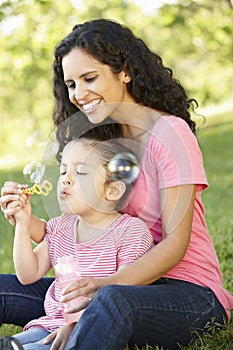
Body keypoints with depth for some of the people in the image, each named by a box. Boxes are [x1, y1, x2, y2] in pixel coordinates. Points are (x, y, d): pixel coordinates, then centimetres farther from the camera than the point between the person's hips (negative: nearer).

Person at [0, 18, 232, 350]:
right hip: (124, 282, 7)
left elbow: (176, 242, -16)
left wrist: (110, 283, -32)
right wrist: (28, 222, -9)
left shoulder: (169, 133, -9)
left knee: (114, 300, -41)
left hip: (190, 293, -7)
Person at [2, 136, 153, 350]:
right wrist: (23, 223, 0)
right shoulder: (60, 227, 13)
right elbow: (28, 275, 9)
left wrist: (78, 324, -22)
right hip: (51, 324, 6)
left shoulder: (131, 230, -8)